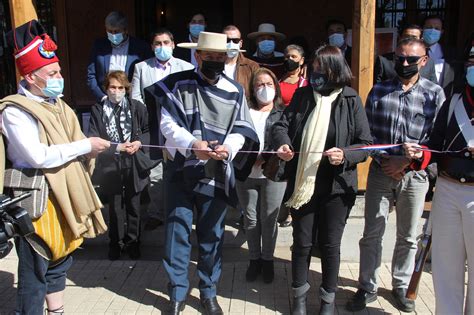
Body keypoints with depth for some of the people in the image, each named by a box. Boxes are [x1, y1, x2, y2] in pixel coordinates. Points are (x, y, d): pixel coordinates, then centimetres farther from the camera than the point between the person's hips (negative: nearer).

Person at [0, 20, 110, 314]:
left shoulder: (57, 105, 12)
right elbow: (39, 157, -23)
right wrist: (85, 145, -18)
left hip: (63, 198, 9)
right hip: (36, 201, -8)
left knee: (59, 263, 20)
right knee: (35, 271, 3)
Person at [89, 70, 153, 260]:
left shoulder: (137, 107, -3)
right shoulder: (97, 110, -4)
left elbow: (149, 130, 4)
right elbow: (93, 140, -6)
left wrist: (139, 143, -13)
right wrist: (117, 147, -15)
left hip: (134, 165, 1)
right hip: (110, 166, 0)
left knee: (133, 207, 14)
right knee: (114, 209, 11)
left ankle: (132, 242, 33)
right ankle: (114, 243, 32)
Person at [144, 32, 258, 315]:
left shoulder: (235, 91, 4)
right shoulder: (177, 85, -1)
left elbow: (240, 130, 0)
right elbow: (168, 124, -9)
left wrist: (227, 148, -22)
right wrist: (192, 145, -26)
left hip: (217, 173, 1)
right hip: (181, 170, -1)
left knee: (212, 235, 11)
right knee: (177, 232, 5)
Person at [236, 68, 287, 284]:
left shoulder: (283, 113, 3)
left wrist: (265, 158, -21)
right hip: (246, 174, 2)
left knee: (269, 219, 8)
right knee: (250, 218, 11)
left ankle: (267, 260, 27)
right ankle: (254, 259, 28)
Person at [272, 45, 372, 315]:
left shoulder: (351, 101, -6)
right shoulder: (302, 95, 1)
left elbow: (366, 144, -5)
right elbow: (281, 125, 3)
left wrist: (345, 155, -24)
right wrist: (283, 142, -19)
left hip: (336, 187, -2)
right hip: (303, 184, 2)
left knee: (330, 244, 12)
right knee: (302, 242, 13)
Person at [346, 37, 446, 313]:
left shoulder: (435, 94, 0)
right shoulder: (379, 91, 5)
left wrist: (406, 161, -13)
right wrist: (382, 159, -9)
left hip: (414, 174, 0)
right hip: (381, 172, 1)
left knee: (408, 237, 12)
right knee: (372, 234, 4)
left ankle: (401, 287, 32)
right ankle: (368, 288, 20)